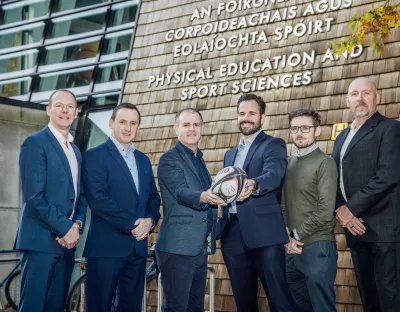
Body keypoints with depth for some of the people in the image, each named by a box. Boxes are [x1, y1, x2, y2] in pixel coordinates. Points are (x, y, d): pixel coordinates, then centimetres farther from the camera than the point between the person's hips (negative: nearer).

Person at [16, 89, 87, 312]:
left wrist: (77, 224, -1)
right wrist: (65, 227, -13)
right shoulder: (35, 143, -6)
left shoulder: (75, 151, 19)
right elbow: (34, 196, -14)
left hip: (67, 241, 7)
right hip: (42, 239, -7)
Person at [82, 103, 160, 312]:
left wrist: (150, 220, -5)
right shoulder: (95, 156, -4)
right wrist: (131, 224, -14)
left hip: (137, 247, 6)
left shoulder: (143, 160, 17)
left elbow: (153, 197, 16)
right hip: (106, 246, -6)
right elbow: (98, 199, -15)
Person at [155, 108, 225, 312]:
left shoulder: (198, 159, 17)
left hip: (200, 247, 8)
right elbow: (181, 192, -22)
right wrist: (205, 197, -40)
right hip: (178, 247, -8)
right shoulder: (169, 159, -7)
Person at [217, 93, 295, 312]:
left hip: (263, 232, -6)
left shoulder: (273, 145, 0)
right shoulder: (230, 154, 21)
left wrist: (253, 184, -40)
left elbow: (274, 175, -19)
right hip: (233, 234, 6)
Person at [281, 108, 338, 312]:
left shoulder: (324, 163, -7)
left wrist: (297, 236, -7)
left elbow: (325, 212, -14)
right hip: (292, 248, 6)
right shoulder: (288, 163, 12)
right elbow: (283, 205, 12)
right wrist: (288, 238, -2)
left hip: (317, 247, -6)